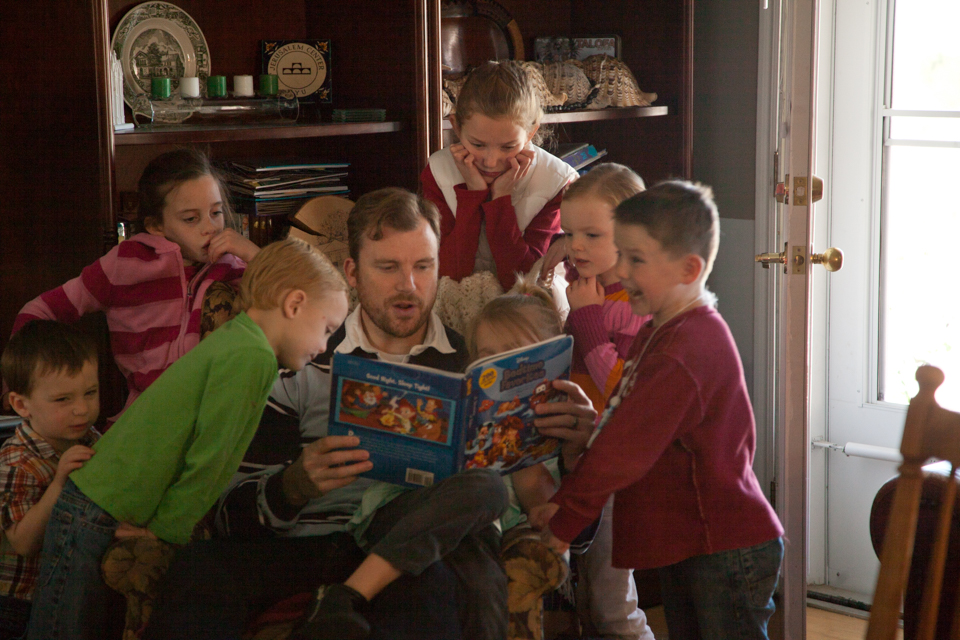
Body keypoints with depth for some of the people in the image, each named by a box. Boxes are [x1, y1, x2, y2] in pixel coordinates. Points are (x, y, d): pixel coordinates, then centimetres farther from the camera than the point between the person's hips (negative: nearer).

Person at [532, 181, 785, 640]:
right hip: (686, 545, 10)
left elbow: (626, 450, -22)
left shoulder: (685, 351, -23)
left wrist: (565, 520, -12)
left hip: (727, 553, -10)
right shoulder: (657, 334, 11)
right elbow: (621, 430, 13)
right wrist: (566, 500, 3)